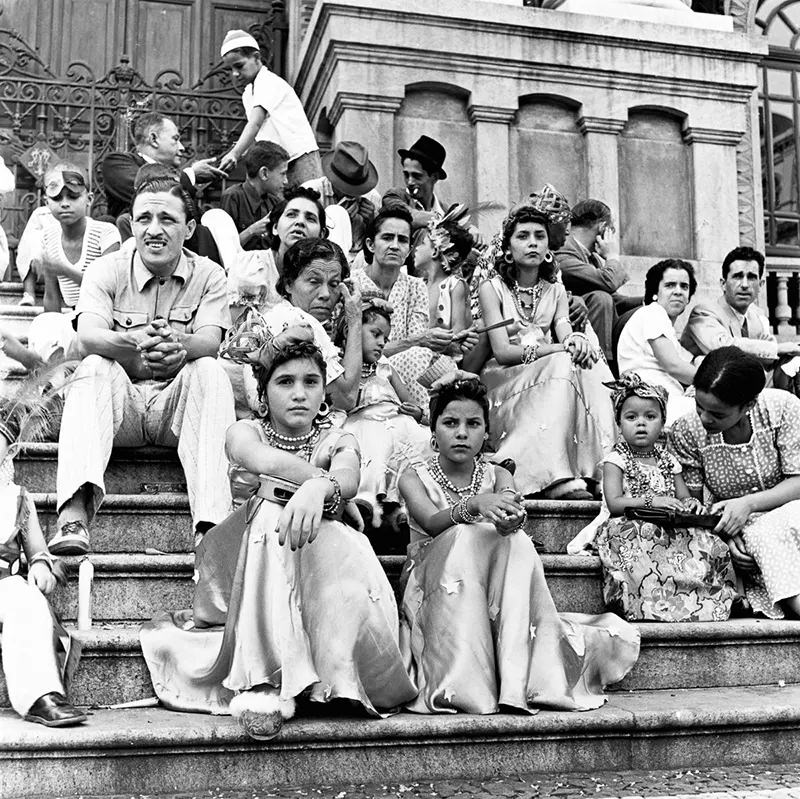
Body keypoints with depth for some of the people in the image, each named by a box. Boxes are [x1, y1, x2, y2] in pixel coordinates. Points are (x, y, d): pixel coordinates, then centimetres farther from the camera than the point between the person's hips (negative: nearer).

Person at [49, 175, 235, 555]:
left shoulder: (208, 275, 5)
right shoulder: (105, 270, 3)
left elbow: (210, 342, -13)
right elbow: (89, 336, -16)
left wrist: (180, 345, -39)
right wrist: (135, 341, -41)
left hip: (180, 402, 0)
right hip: (120, 403, 0)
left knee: (209, 370, -29)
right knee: (94, 368, -29)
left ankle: (212, 523, -42)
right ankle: (73, 513, -46)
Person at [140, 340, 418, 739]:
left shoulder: (338, 441, 9)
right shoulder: (245, 432, 7)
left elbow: (348, 476, -18)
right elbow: (261, 459, -21)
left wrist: (319, 490, -41)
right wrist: (328, 485, -21)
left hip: (323, 562, 1)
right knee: (272, 511, -31)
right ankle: (265, 682, -42)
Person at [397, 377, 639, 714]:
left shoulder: (497, 476, 6)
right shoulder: (414, 476, -1)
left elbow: (514, 512, -18)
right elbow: (431, 523, -23)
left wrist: (512, 516, -44)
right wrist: (474, 505, -43)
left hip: (500, 593, 2)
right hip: (435, 588, -2)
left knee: (516, 542, -29)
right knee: (465, 538, -32)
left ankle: (516, 682, -38)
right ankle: (459, 684, -40)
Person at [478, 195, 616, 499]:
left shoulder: (556, 290, 16)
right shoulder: (492, 288, 0)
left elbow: (565, 334, -1)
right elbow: (502, 351, -12)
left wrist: (576, 342, -27)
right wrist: (561, 349, -21)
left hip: (551, 375, 4)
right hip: (504, 382, -4)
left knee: (592, 368, -26)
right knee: (563, 364, -32)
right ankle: (557, 478, -43)